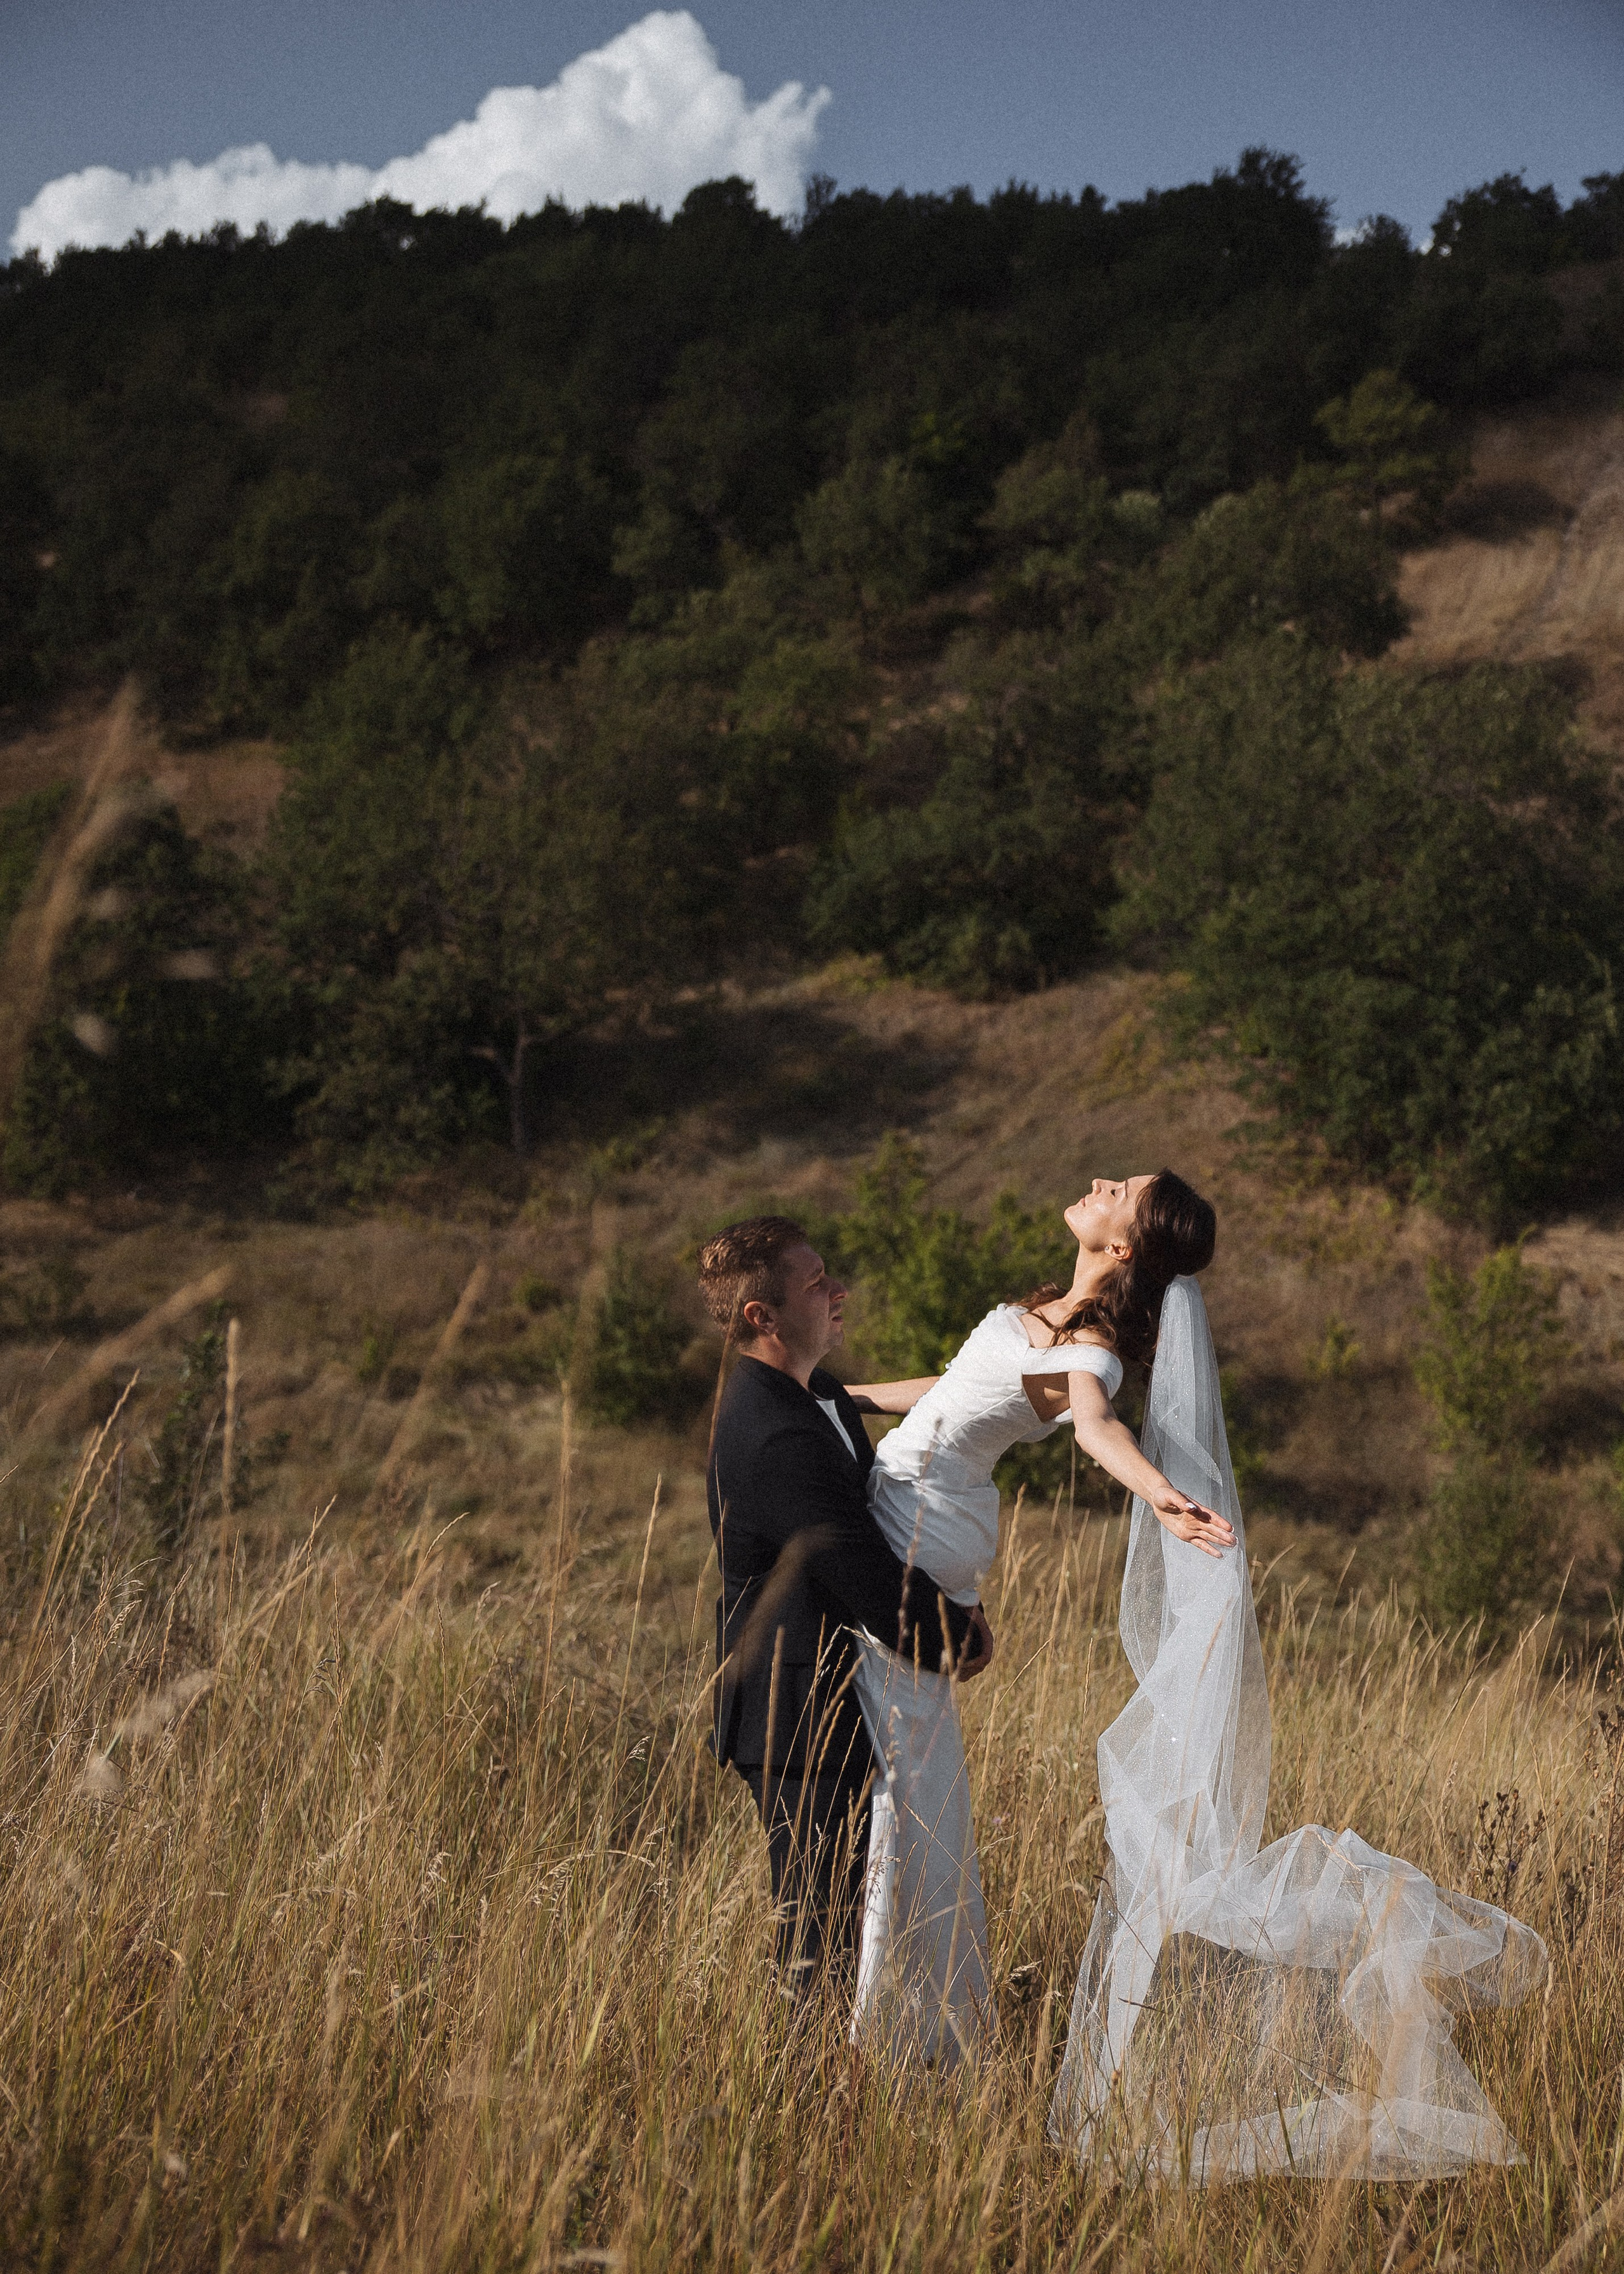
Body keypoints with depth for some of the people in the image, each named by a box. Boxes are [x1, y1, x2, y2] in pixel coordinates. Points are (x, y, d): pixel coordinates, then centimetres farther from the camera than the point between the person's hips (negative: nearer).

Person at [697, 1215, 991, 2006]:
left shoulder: (814, 1394, 6)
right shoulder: (777, 1439, -28)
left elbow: (879, 1513, 16)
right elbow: (866, 1575, -24)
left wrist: (956, 1612, 4)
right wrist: (945, 1648, -7)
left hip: (828, 1701, 10)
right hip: (800, 1709, -10)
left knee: (831, 1903, 19)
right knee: (821, 1919, -1)